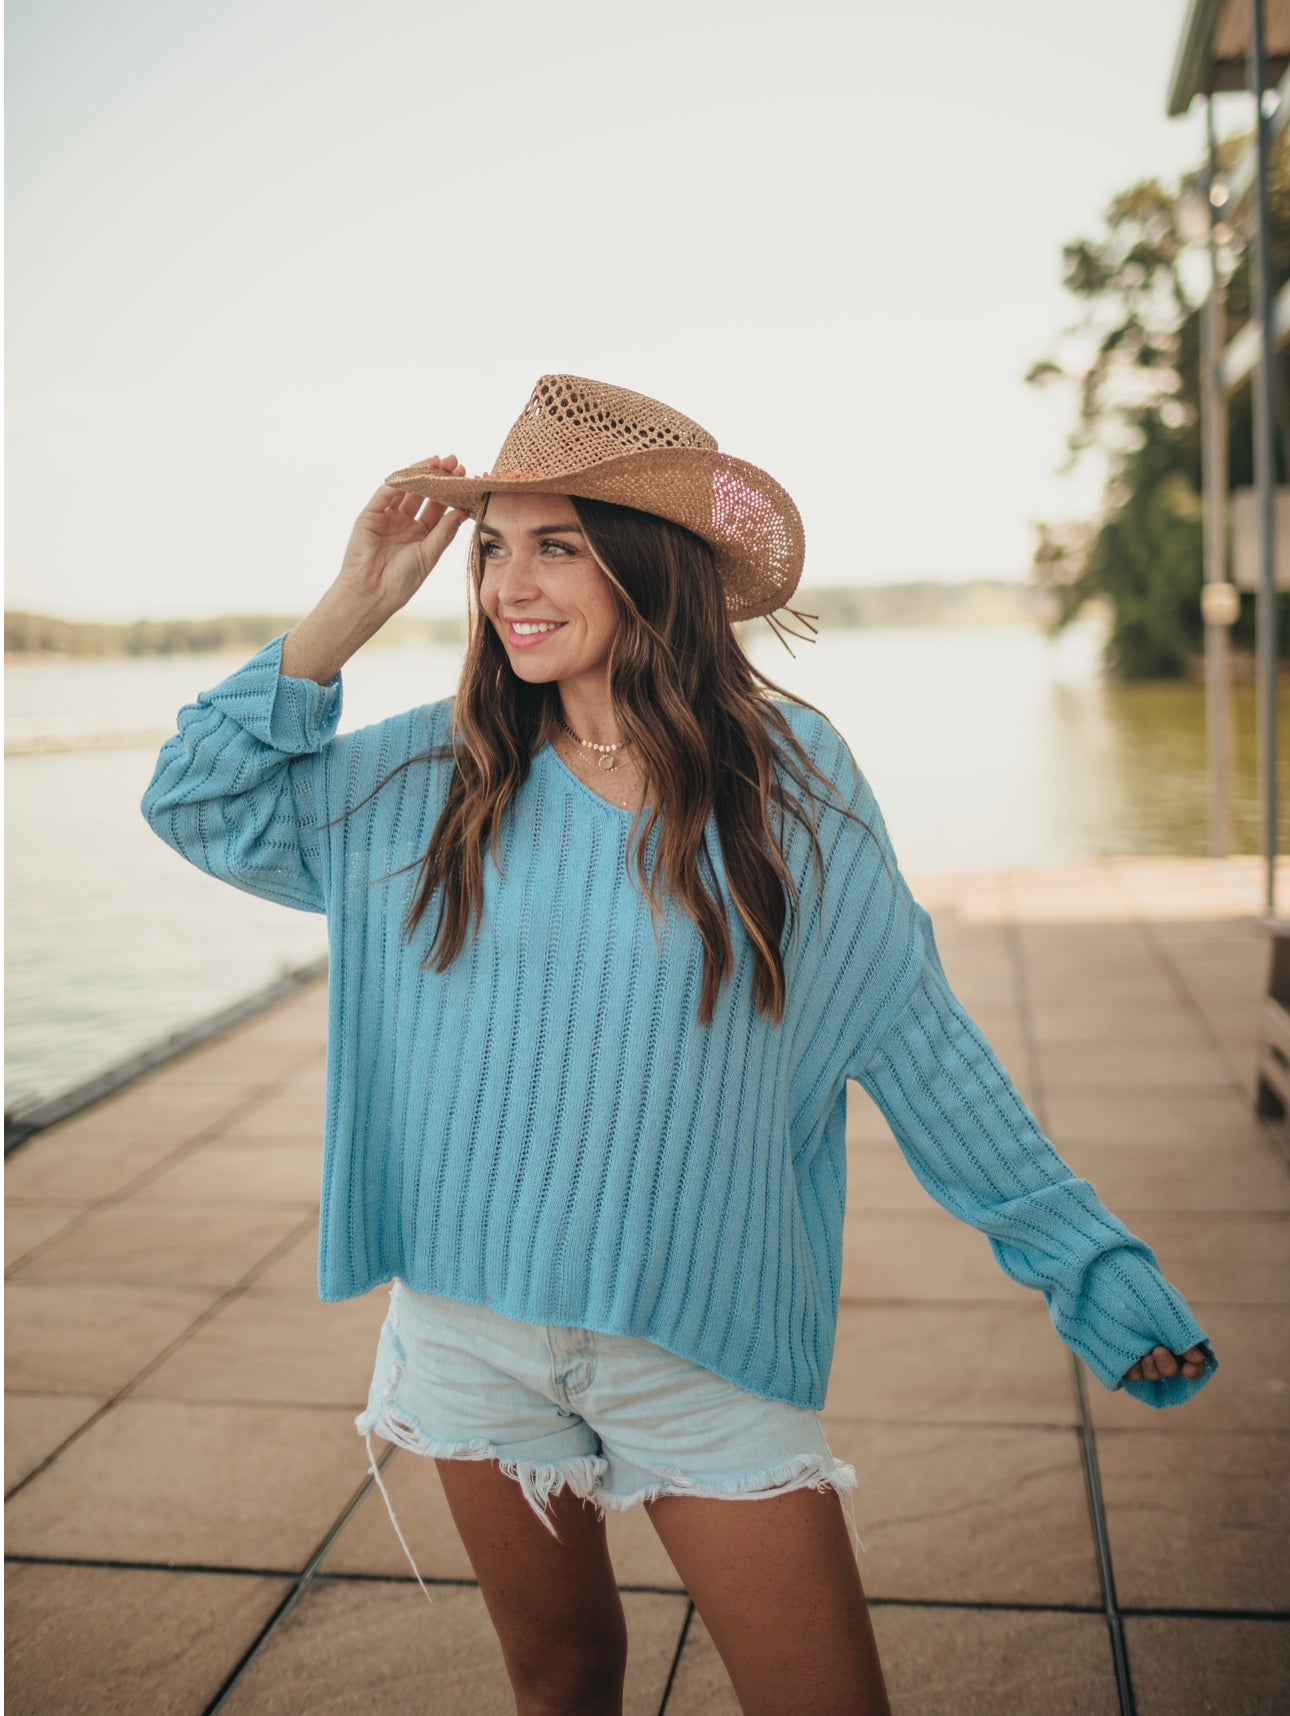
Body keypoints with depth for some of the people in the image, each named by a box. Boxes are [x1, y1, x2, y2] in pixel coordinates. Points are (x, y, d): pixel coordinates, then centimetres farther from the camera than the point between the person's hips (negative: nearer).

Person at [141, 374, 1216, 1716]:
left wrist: (1078, 1255, -1)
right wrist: (350, 609, -8)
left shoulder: (787, 775, -8)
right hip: (472, 1329, 2)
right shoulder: (436, 774, -3)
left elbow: (911, 1028, -2)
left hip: (708, 1345, -1)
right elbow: (197, 802, 0)